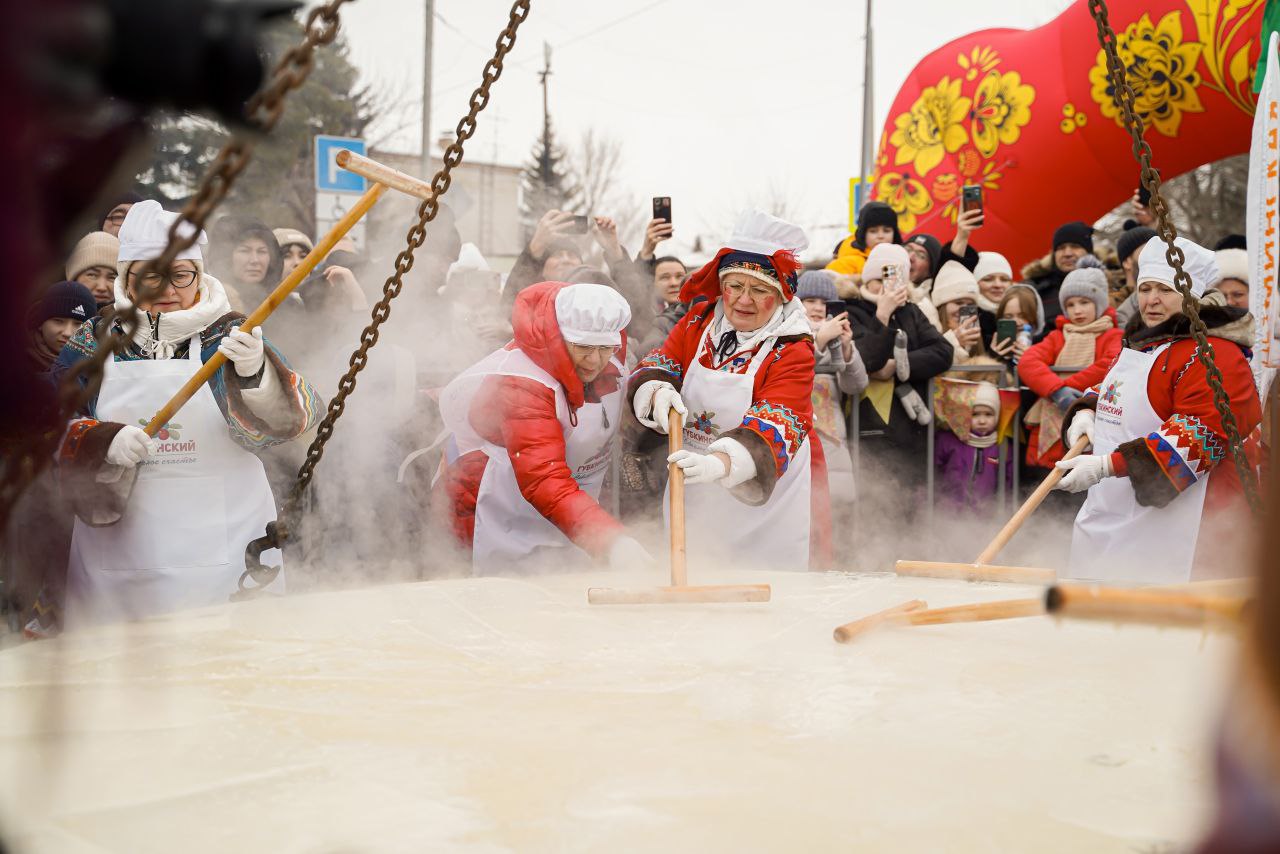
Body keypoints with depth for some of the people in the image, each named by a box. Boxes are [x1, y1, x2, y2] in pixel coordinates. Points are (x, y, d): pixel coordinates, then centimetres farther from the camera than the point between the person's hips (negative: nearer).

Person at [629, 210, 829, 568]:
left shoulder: (792, 351, -16)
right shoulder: (699, 322, 2)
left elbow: (775, 425, -29)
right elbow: (655, 366, 0)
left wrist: (721, 462, -47)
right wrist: (658, 393, -26)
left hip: (766, 504, -4)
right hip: (695, 497, 4)